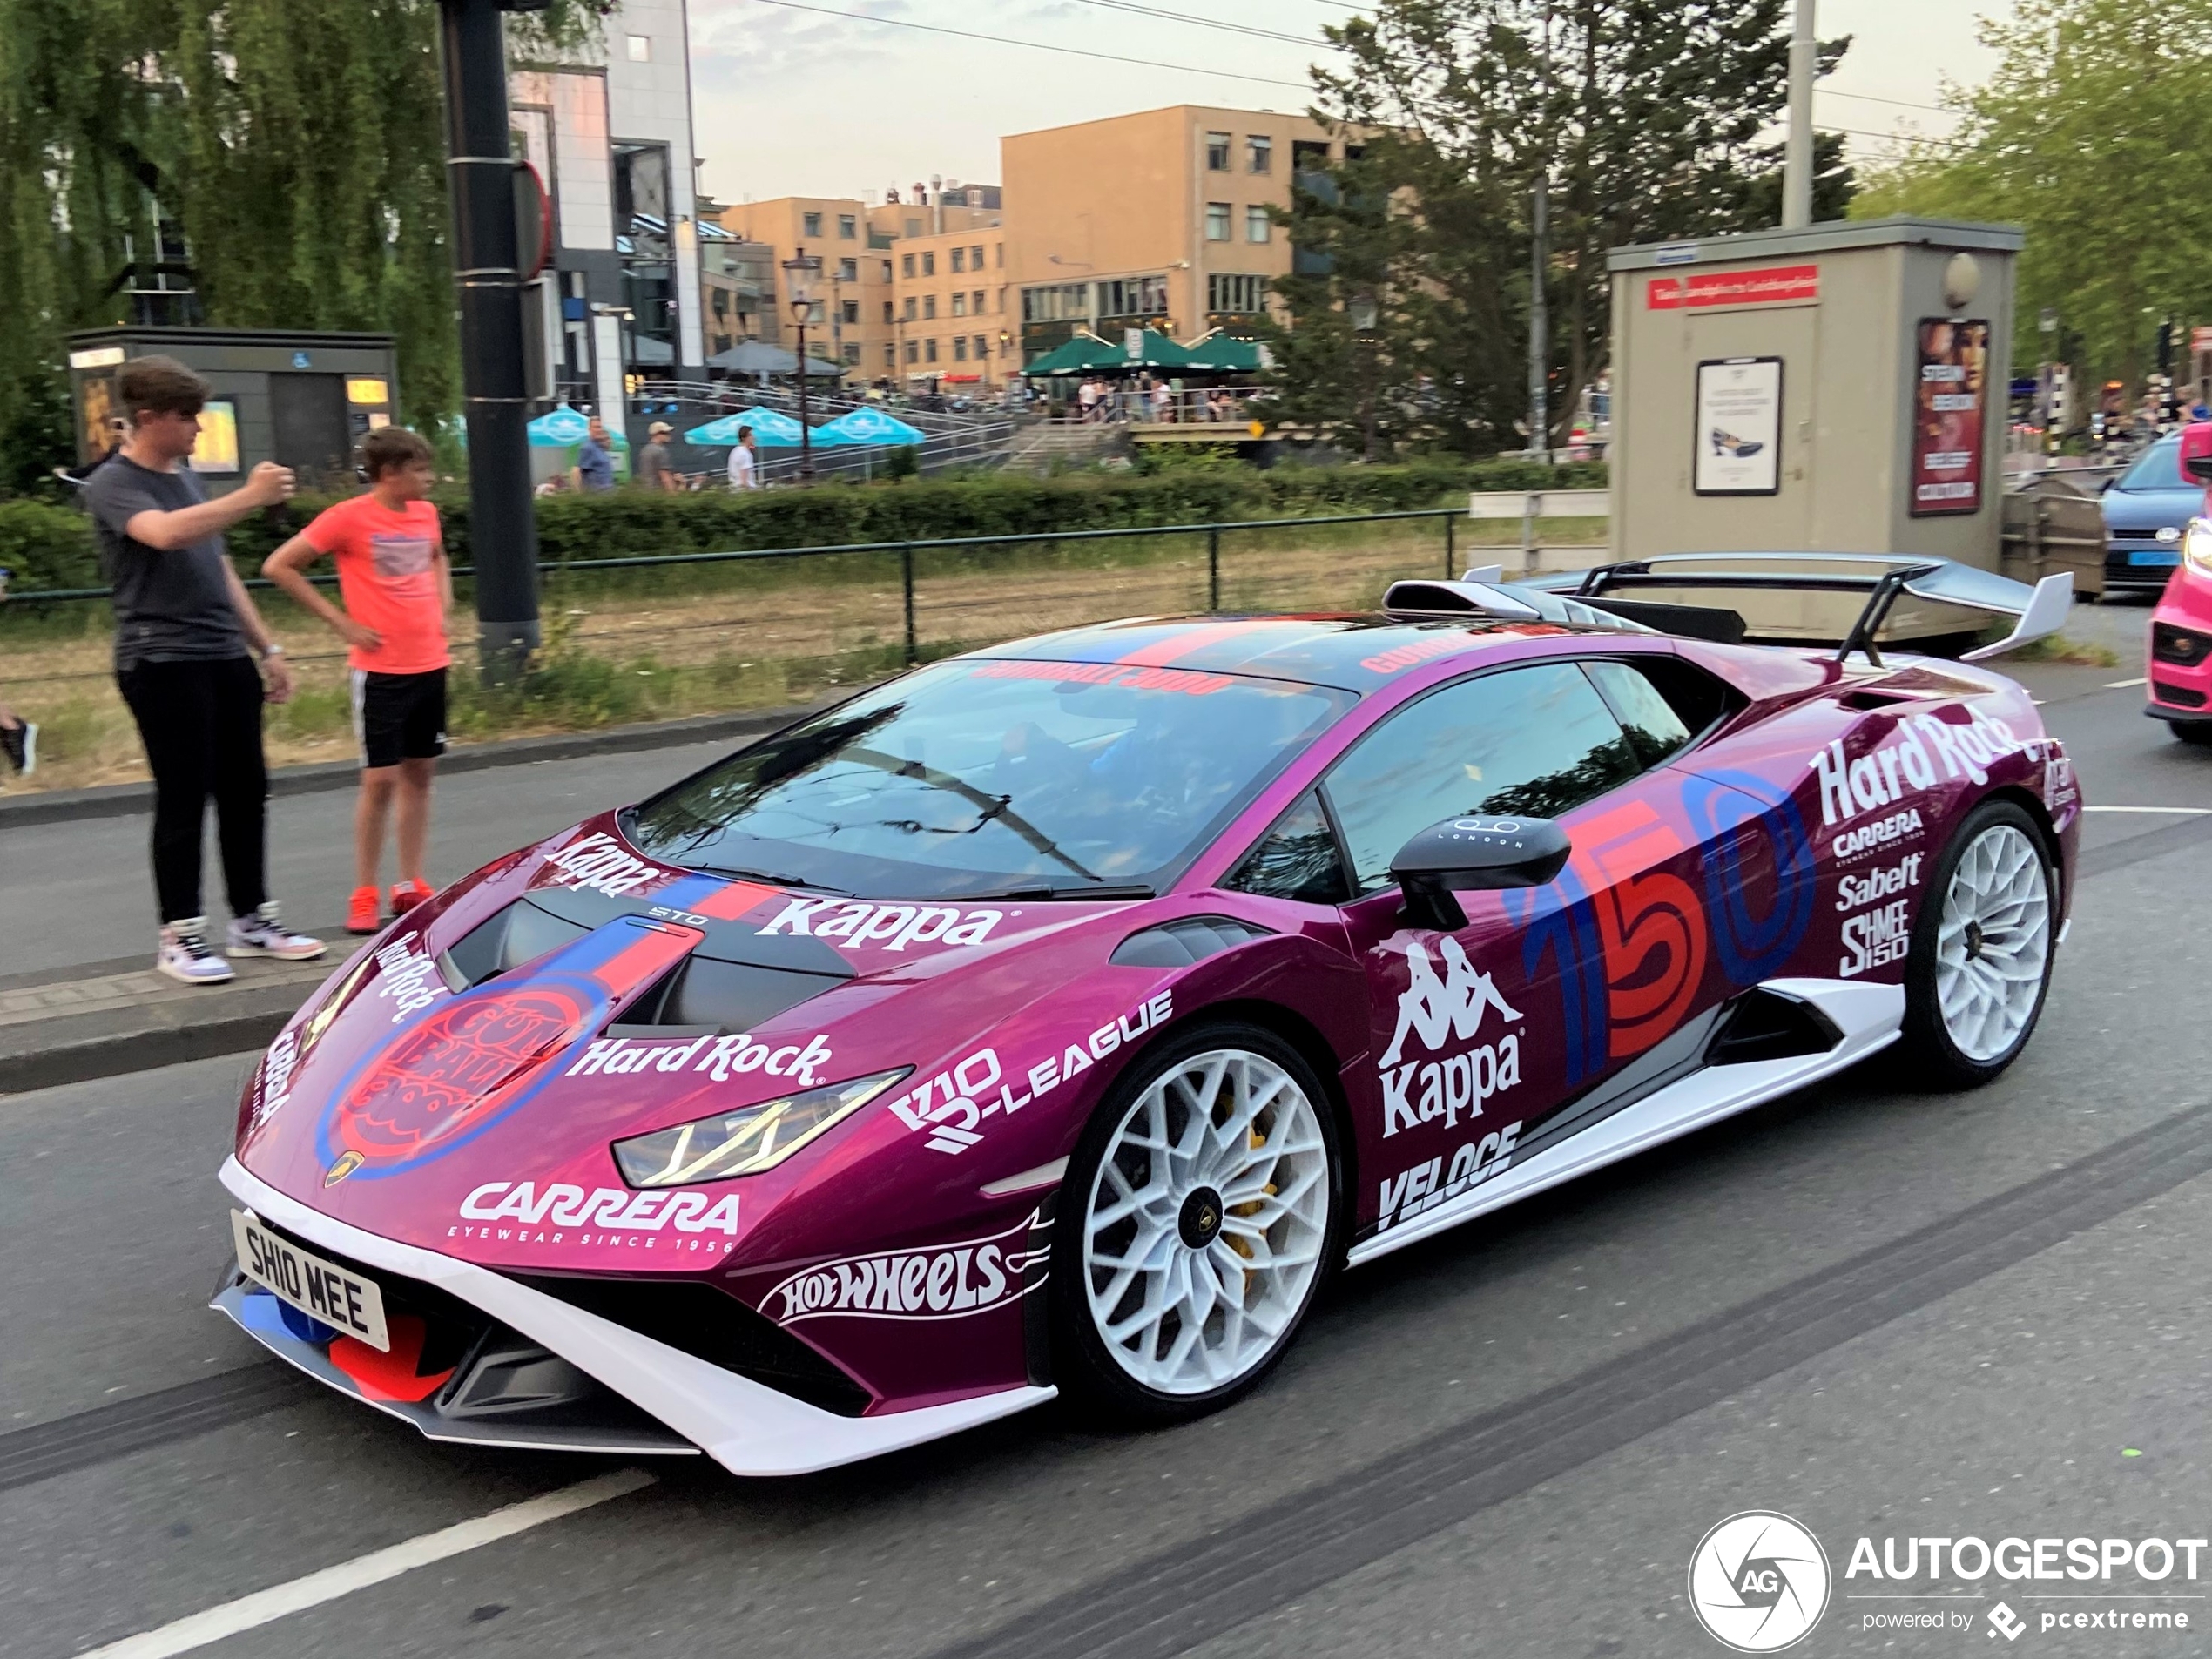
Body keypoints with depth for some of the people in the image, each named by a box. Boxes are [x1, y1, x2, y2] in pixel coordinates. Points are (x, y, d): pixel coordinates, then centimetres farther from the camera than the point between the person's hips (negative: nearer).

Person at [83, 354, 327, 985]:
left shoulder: (186, 478, 19)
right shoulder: (113, 484, -7)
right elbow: (166, 533, -29)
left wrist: (267, 647, 20)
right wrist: (250, 496, -29)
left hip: (225, 657, 8)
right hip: (161, 663, -8)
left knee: (245, 792, 9)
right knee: (183, 801, -5)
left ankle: (252, 920, 18)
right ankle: (180, 936, 3)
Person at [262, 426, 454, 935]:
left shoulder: (425, 513, 8)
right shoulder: (349, 517, -11)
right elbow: (279, 567, -9)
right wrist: (341, 622, -11)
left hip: (431, 664, 6)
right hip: (381, 669, -6)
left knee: (420, 772, 9)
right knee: (380, 778, -3)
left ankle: (410, 885, 18)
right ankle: (364, 894, 6)